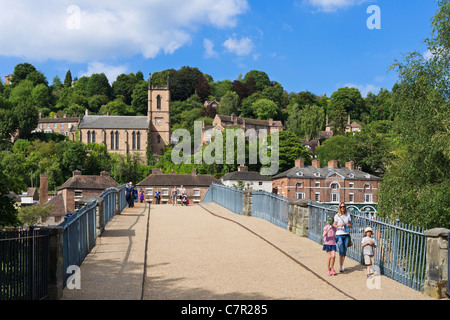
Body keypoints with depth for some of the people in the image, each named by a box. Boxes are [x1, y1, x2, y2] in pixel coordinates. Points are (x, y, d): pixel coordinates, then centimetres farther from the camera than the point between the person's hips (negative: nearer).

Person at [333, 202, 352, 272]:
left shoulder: (348, 215, 9)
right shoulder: (337, 216, -1)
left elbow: (350, 225, 15)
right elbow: (334, 226, 0)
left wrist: (348, 225, -7)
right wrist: (339, 225, -19)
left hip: (346, 235, 4)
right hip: (339, 235, -4)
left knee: (345, 251, 6)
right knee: (341, 251, -10)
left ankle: (342, 266, 18)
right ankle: (340, 267, -4)